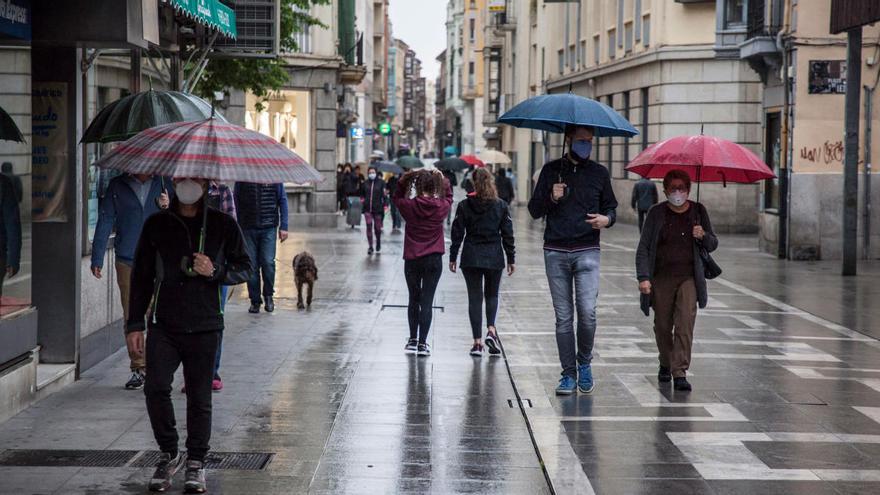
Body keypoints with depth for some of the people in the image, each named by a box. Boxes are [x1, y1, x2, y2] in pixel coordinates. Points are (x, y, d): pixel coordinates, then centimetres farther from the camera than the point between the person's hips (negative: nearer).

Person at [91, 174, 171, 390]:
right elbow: (105, 221, 6)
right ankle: (138, 368, 12)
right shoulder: (117, 186, 8)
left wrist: (168, 208, -9)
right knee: (132, 318, 3)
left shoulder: (164, 184, 9)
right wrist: (97, 259, 1)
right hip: (127, 261, 1)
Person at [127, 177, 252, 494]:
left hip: (204, 326, -1)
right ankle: (169, 453, 8)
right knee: (155, 388, -12)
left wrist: (215, 272, -11)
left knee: (199, 397, 3)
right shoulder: (156, 225, 7)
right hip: (163, 325, 1)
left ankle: (196, 462, 19)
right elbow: (141, 276, 12)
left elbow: (244, 269, 10)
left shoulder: (223, 225, 5)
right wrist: (135, 323, 7)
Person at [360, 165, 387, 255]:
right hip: (367, 209, 2)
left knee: (377, 227, 8)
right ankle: (370, 246, -5)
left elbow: (384, 195, -4)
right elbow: (362, 193, 24)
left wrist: (384, 206, -12)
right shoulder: (365, 183, 6)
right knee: (369, 226, -8)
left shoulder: (381, 183, -2)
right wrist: (362, 199, 5)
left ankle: (378, 245, 33)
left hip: (378, 209, -2)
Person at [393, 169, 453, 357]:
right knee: (427, 301, 0)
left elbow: (397, 197, 13)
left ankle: (413, 340, 23)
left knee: (414, 299, 16)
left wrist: (405, 178, 4)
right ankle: (422, 343, -3)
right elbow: (448, 197, 18)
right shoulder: (441, 207, -6)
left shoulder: (410, 206, -8)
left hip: (412, 260, 1)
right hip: (434, 260, -1)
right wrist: (442, 179, 15)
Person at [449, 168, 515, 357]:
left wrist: (453, 257, 7)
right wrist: (511, 259, 8)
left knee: (474, 297, 6)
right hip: (494, 257, 0)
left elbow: (457, 233, -1)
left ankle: (477, 342, 3)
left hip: (471, 258, 0)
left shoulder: (464, 206, -2)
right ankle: (491, 330, -7)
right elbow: (508, 235, 1)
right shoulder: (501, 206, -1)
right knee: (492, 295, 16)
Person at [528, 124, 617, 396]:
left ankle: (584, 363, 10)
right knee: (563, 317, 3)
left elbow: (610, 207, 18)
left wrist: (607, 218, -5)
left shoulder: (599, 173, 10)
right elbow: (534, 210, 7)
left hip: (587, 251, 0)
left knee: (587, 311, -13)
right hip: (555, 252, 0)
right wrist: (551, 198, -13)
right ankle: (568, 374, 10)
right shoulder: (552, 170, 7)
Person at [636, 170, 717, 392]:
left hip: (689, 278, 0)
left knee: (685, 324, -12)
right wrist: (643, 277, -10)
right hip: (661, 278, 0)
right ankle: (665, 365, 31)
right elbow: (643, 247, 0)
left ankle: (680, 372, -12)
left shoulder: (698, 211, 8)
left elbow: (713, 244, 15)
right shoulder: (657, 213, 2)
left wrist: (703, 236, -9)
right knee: (662, 325, 8)